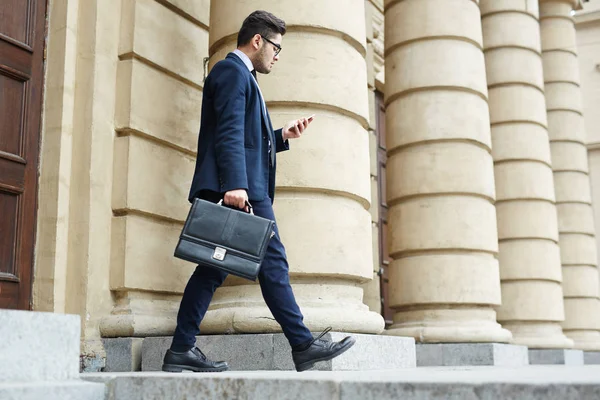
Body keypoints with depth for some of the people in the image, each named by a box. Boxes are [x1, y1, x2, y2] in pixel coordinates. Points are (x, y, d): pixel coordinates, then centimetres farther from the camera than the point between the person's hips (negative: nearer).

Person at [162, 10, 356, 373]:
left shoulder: (242, 76, 29)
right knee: (272, 263, -7)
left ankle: (182, 351, 7)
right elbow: (229, 133, -18)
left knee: (214, 268, 6)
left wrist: (283, 136, 18)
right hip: (239, 189, -10)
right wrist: (234, 184, -28)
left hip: (243, 188, 10)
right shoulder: (232, 70, -4)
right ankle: (303, 345, 0)